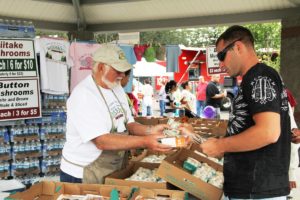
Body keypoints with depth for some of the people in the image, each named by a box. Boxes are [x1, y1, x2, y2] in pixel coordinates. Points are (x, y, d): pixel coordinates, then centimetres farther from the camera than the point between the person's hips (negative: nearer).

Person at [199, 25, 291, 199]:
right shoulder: (256, 80, 16)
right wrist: (223, 145, 13)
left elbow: (268, 132, -25)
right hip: (253, 185, 9)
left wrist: (220, 146, -15)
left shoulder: (260, 77, -14)